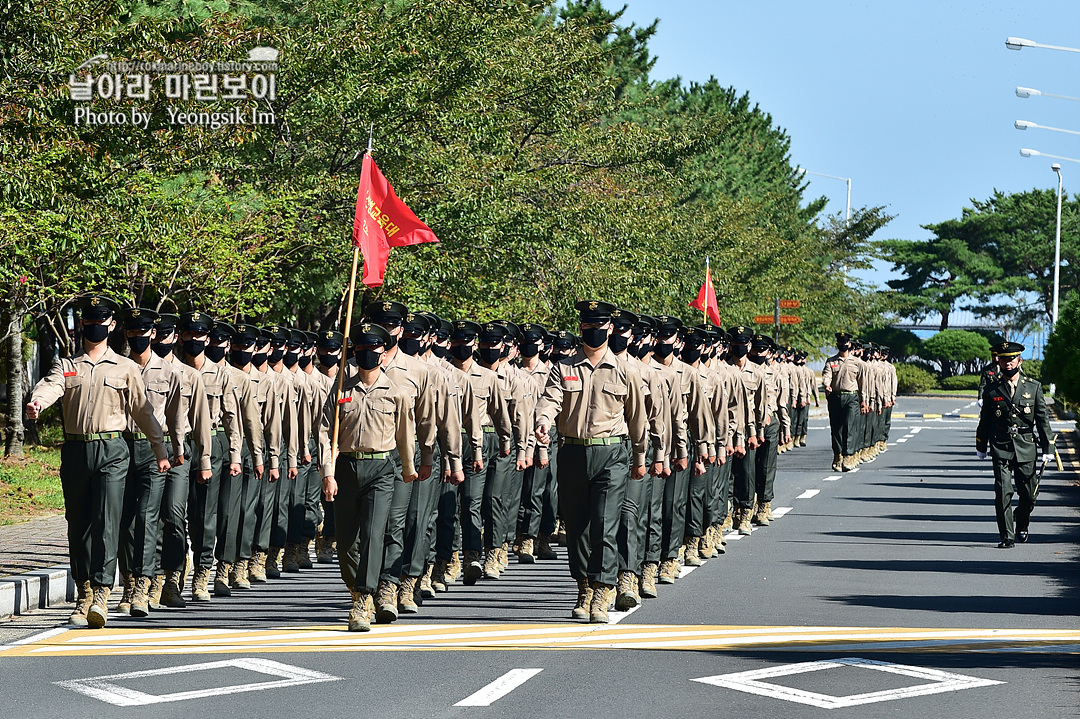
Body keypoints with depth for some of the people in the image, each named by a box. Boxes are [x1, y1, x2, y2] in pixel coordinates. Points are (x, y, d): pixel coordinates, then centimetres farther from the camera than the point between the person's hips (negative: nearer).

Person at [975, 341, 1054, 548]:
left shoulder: (1033, 387, 4)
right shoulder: (992, 389, 3)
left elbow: (1043, 419, 5)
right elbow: (985, 420, 12)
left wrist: (1047, 448, 1)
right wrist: (981, 447, 15)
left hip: (1026, 448, 1)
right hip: (1001, 448, -1)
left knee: (1029, 494, 6)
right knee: (1003, 493, -11)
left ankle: (1022, 527, 33)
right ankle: (1006, 537, -5)